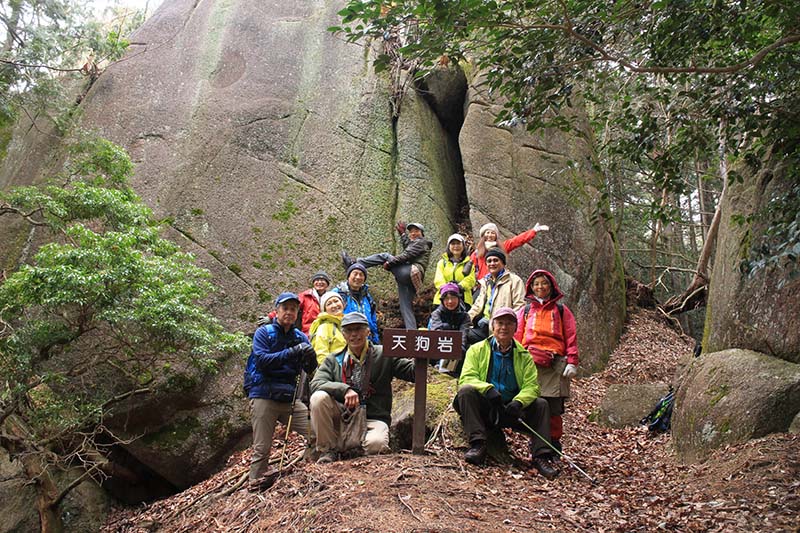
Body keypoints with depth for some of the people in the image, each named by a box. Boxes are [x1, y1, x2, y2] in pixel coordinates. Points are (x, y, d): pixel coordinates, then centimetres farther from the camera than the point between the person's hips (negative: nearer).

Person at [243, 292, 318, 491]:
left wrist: (311, 358, -19)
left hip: (290, 398, 4)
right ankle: (255, 485, 7)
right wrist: (292, 352, -24)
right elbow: (262, 360, -16)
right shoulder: (263, 333, 0)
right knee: (261, 448, -4)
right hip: (264, 397, -3)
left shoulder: (301, 337, 10)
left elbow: (311, 370, 5)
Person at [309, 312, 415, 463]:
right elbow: (316, 384, -7)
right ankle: (328, 450, -9)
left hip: (373, 418, -2)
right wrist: (345, 389, -23)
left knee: (376, 444, -34)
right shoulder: (333, 360, 8)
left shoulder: (383, 355, 4)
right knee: (319, 397, -24)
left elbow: (412, 371, -3)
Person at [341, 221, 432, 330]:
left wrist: (389, 263, -6)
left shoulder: (421, 242, 6)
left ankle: (354, 264, -8)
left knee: (384, 256, -5)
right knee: (406, 309, 1)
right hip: (407, 280, 9)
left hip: (411, 272, -9)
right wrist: (403, 233, 45)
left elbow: (406, 255, -6)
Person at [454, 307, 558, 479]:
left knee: (541, 405, -19)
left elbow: (531, 385, 0)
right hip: (484, 408, -2)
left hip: (511, 409, 2)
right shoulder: (477, 350, 4)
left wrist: (518, 401, -22)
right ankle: (477, 444, -32)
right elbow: (466, 377, -8)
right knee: (465, 391, -29)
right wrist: (487, 388, -28)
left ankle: (540, 456, -18)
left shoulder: (524, 355, 11)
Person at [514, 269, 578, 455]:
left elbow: (571, 338, 10)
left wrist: (572, 362, 0)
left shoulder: (561, 310, 16)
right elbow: (517, 337, 13)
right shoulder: (525, 311, 19)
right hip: (529, 362, 1)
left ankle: (553, 444, 7)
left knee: (553, 407, -5)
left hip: (554, 364, -1)